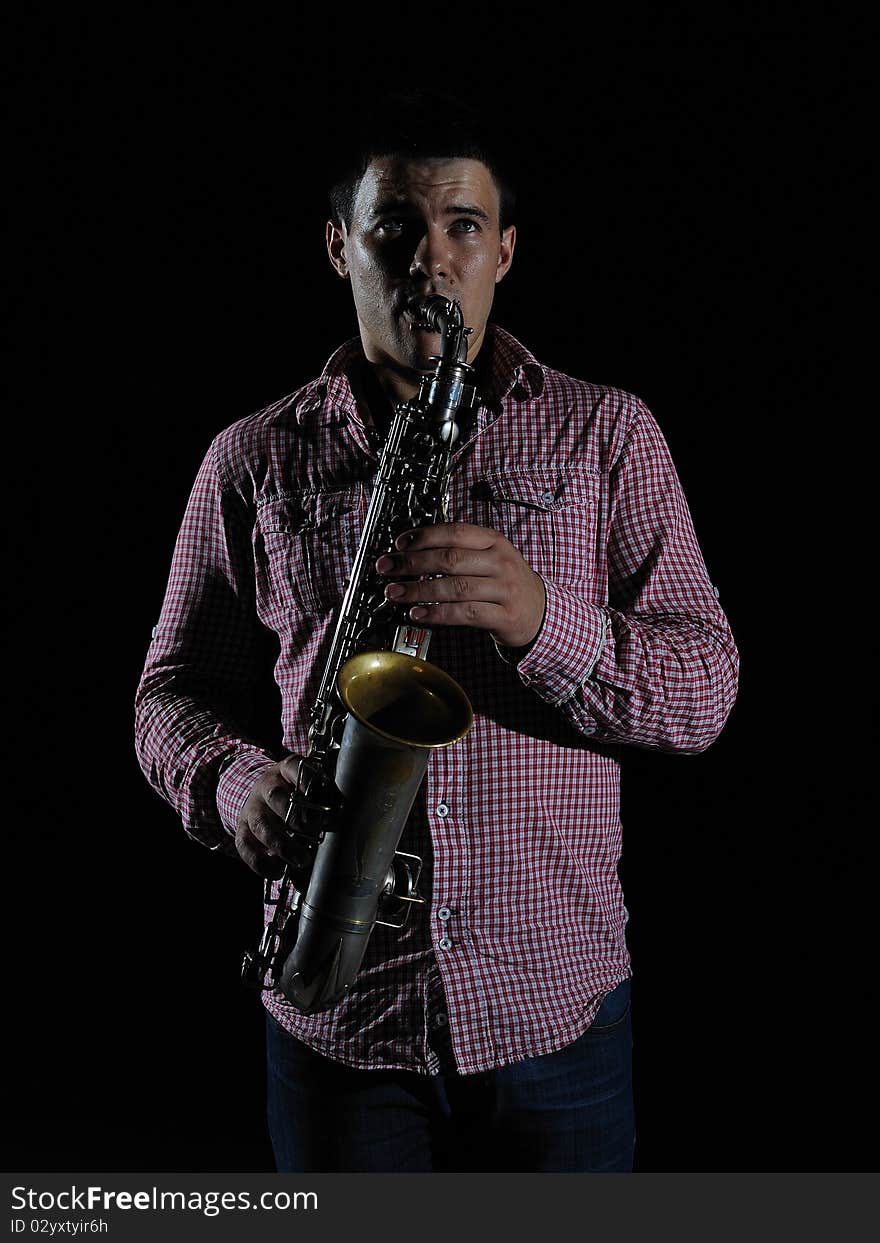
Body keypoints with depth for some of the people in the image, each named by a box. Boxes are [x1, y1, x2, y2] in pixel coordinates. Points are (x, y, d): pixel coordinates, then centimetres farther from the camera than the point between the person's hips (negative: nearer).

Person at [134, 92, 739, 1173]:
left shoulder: (606, 432, 1)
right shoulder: (253, 458, 4)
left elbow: (704, 691, -4)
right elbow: (171, 690, 8)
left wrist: (540, 617, -22)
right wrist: (238, 783, -14)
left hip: (556, 1002, 0)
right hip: (333, 1011, 1)